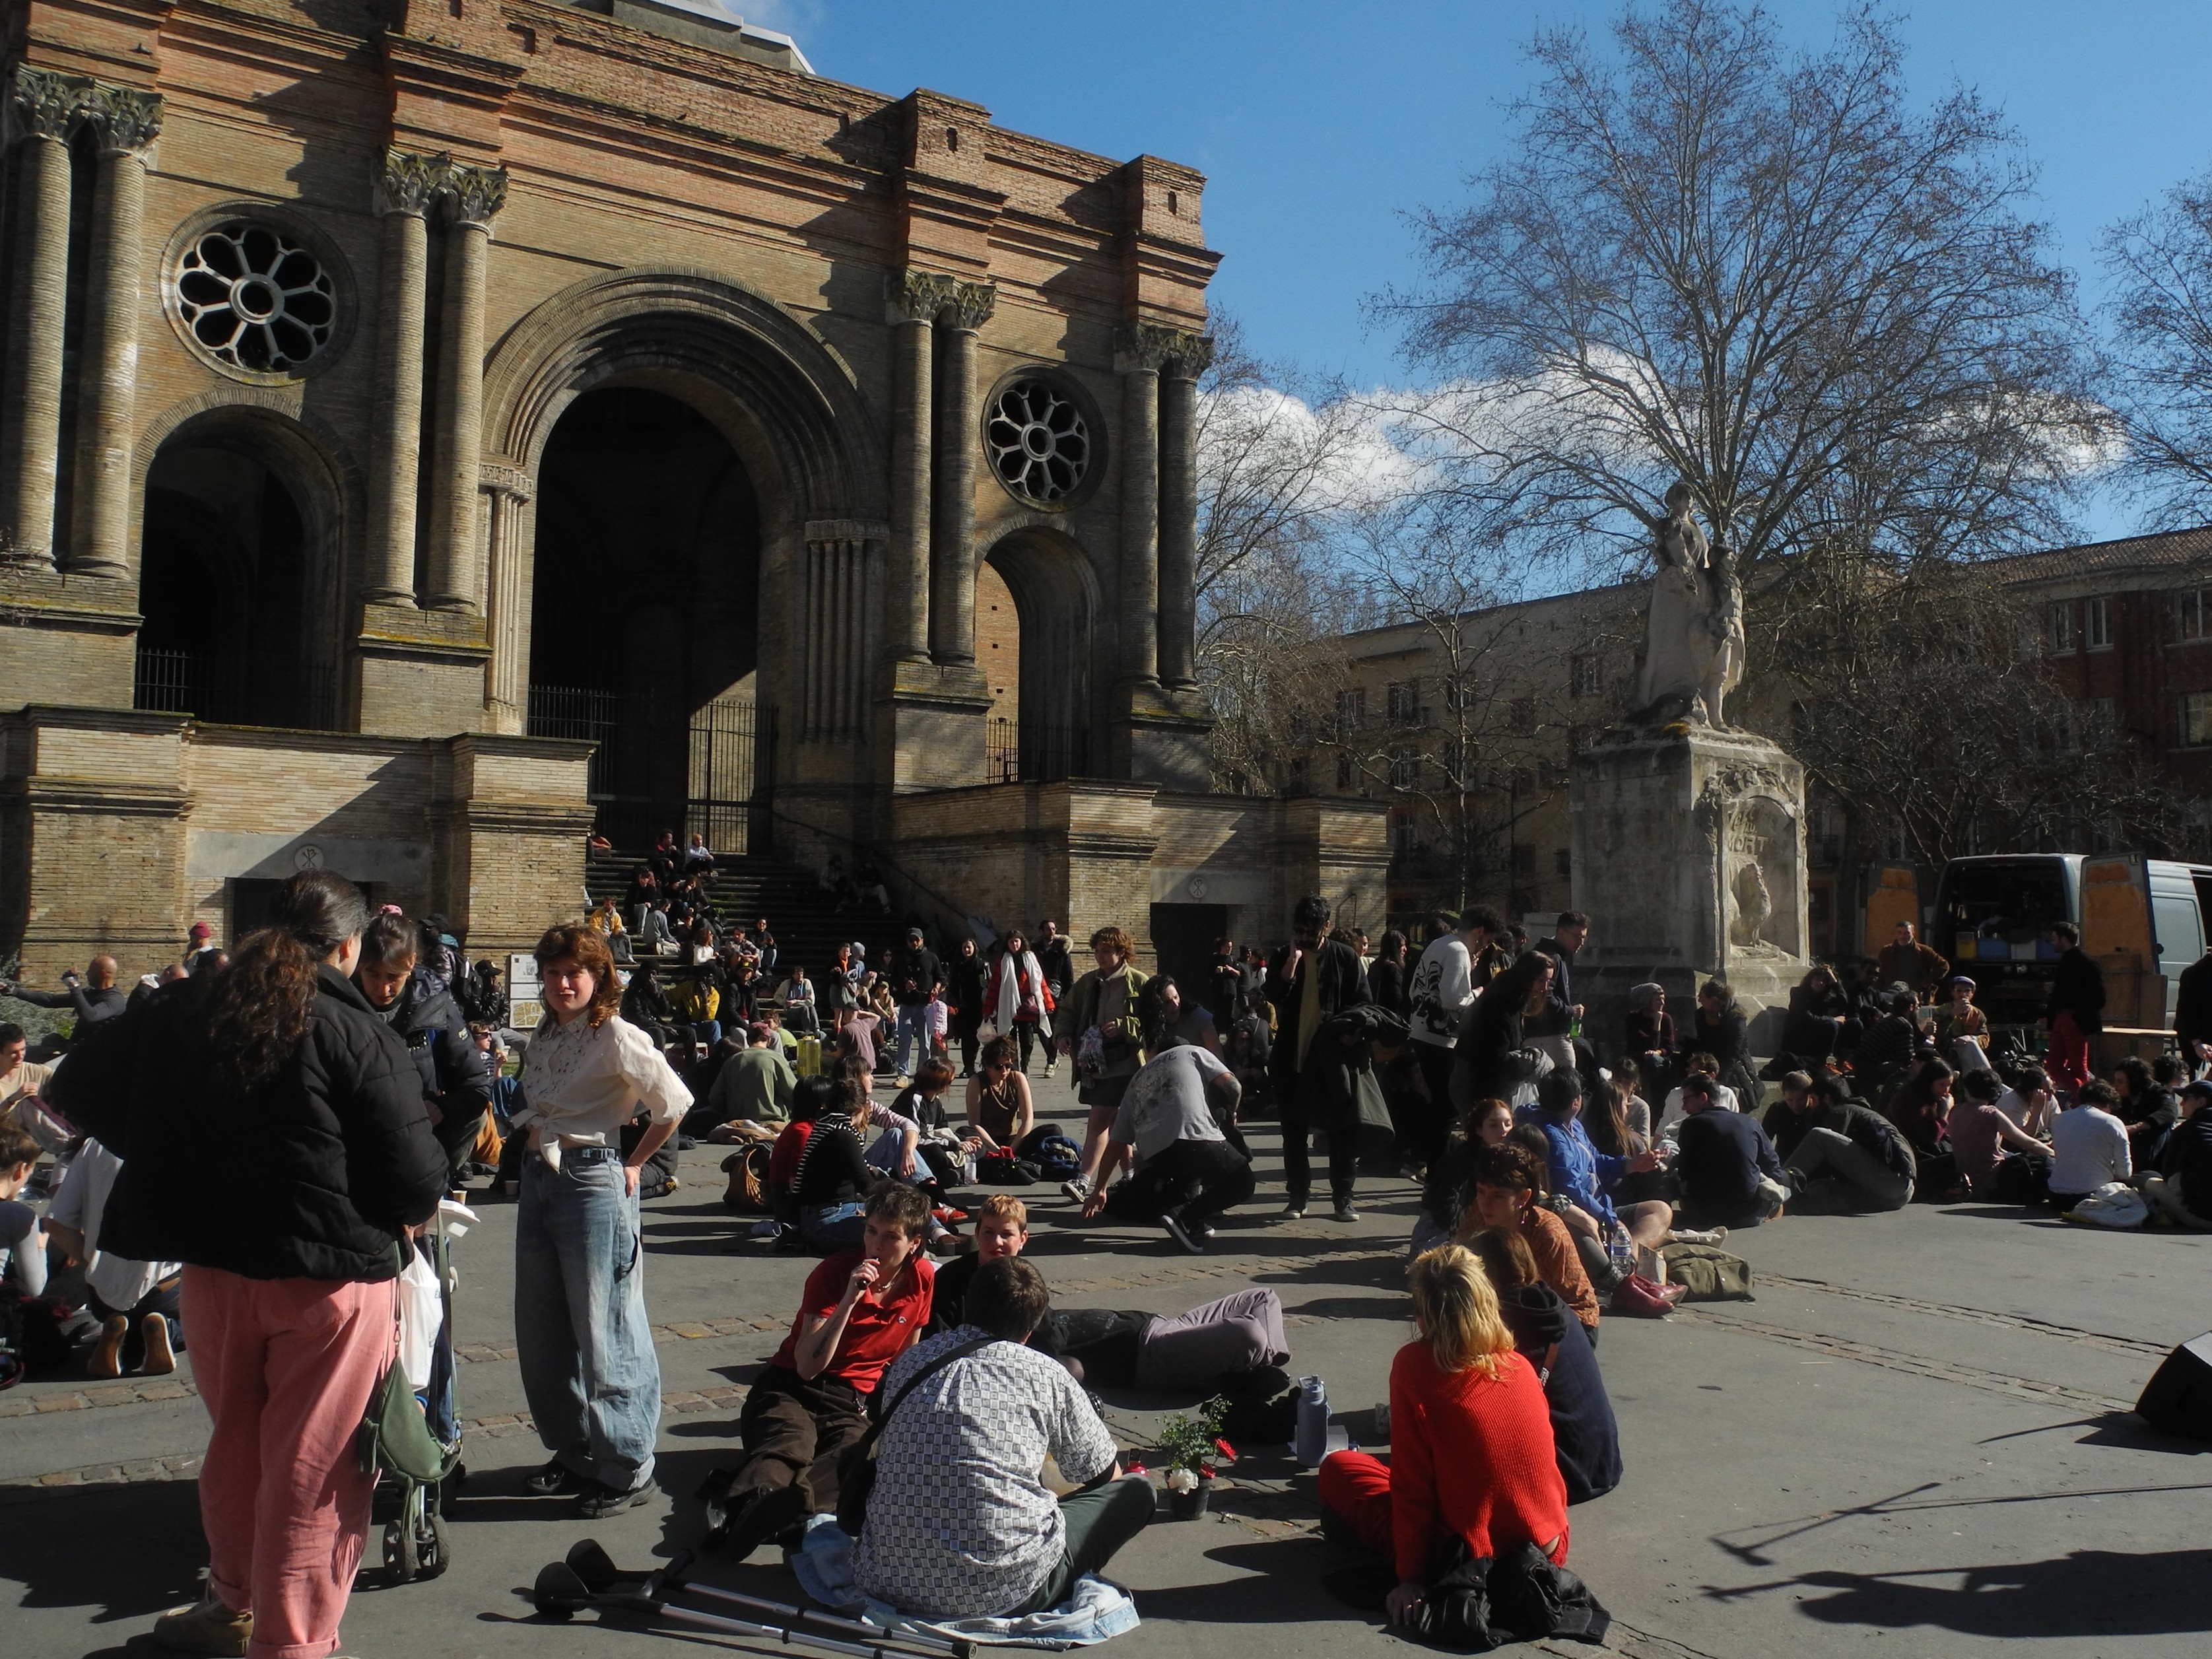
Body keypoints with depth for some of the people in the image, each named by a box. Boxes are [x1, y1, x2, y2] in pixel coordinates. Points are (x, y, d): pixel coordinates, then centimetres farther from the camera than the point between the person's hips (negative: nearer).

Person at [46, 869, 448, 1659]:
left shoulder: (184, 1011, 0)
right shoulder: (354, 1032, -17)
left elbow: (80, 1086, 13)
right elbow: (414, 1174, -18)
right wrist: (404, 1216, 5)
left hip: (213, 1267, 6)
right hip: (330, 1276, -6)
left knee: (236, 1445, 24)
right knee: (310, 1467, 7)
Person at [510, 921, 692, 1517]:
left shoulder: (616, 1037, -12)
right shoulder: (544, 1036, 11)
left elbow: (674, 1104, -10)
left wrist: (633, 1164, -4)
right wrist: (531, 1156, 10)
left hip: (592, 1182, -8)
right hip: (538, 1179, 8)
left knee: (603, 1331, -4)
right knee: (542, 1331, 13)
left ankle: (628, 1468, 7)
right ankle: (574, 1454, 27)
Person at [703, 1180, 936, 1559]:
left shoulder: (924, 1278, 2)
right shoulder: (834, 1271, -9)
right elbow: (807, 1366, -18)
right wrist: (849, 1301, -26)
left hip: (851, 1402, 1)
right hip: (791, 1387, -1)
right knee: (788, 1445, -36)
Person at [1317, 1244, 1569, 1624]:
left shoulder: (1414, 1365, -15)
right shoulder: (1521, 1365, -1)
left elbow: (1411, 1484, -15)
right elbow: (1544, 1459, 11)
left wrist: (1411, 1577, -9)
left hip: (1470, 1559, -5)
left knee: (1337, 1466, 12)